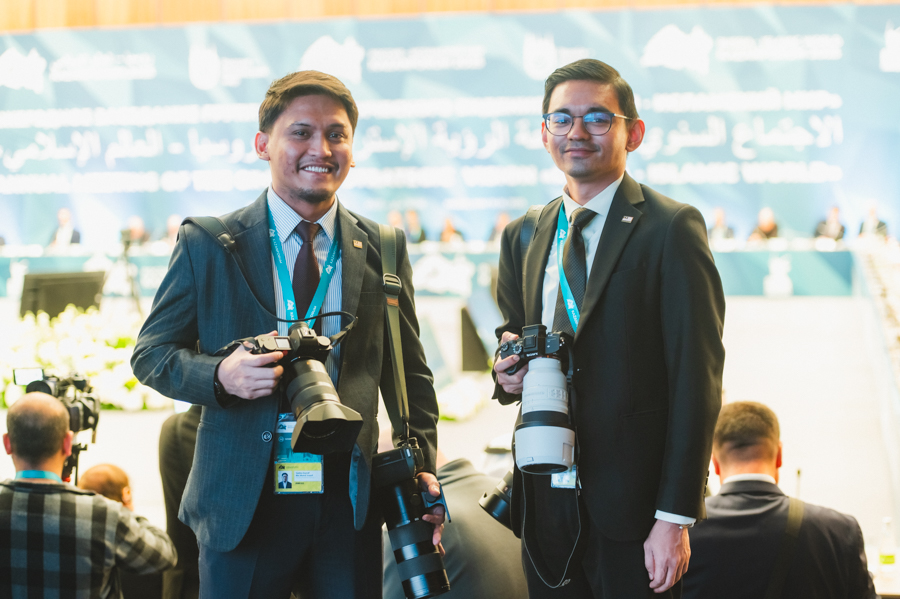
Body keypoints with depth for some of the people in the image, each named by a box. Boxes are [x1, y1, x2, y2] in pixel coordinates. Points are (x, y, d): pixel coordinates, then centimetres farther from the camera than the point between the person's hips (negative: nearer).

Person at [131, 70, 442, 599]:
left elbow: (409, 372, 10)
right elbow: (150, 354, 4)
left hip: (350, 498, 2)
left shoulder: (384, 249, 8)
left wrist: (422, 469, -3)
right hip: (244, 503, -2)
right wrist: (220, 375, -17)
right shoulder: (206, 244, 1)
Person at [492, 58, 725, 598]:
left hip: (632, 508, -5)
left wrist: (676, 517, -15)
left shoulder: (672, 229, -6)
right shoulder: (523, 237, 12)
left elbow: (697, 380, -11)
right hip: (546, 504, 5)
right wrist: (509, 375, -3)